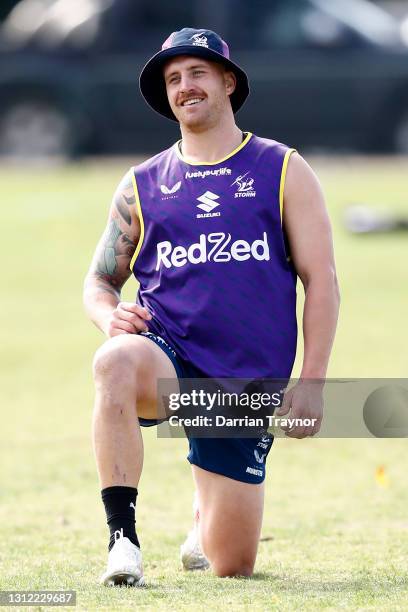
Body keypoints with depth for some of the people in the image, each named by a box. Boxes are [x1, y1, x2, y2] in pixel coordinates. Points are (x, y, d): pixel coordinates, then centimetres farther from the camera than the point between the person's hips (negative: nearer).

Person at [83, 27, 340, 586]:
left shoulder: (283, 171, 6)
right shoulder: (142, 186, 11)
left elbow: (321, 281, 3)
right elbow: (99, 281, 16)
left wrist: (311, 382, -7)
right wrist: (111, 316, -10)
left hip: (250, 384, 0)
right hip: (167, 357, 0)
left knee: (231, 567, 0)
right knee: (115, 363, -39)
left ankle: (205, 522, 39)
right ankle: (123, 540, -35)